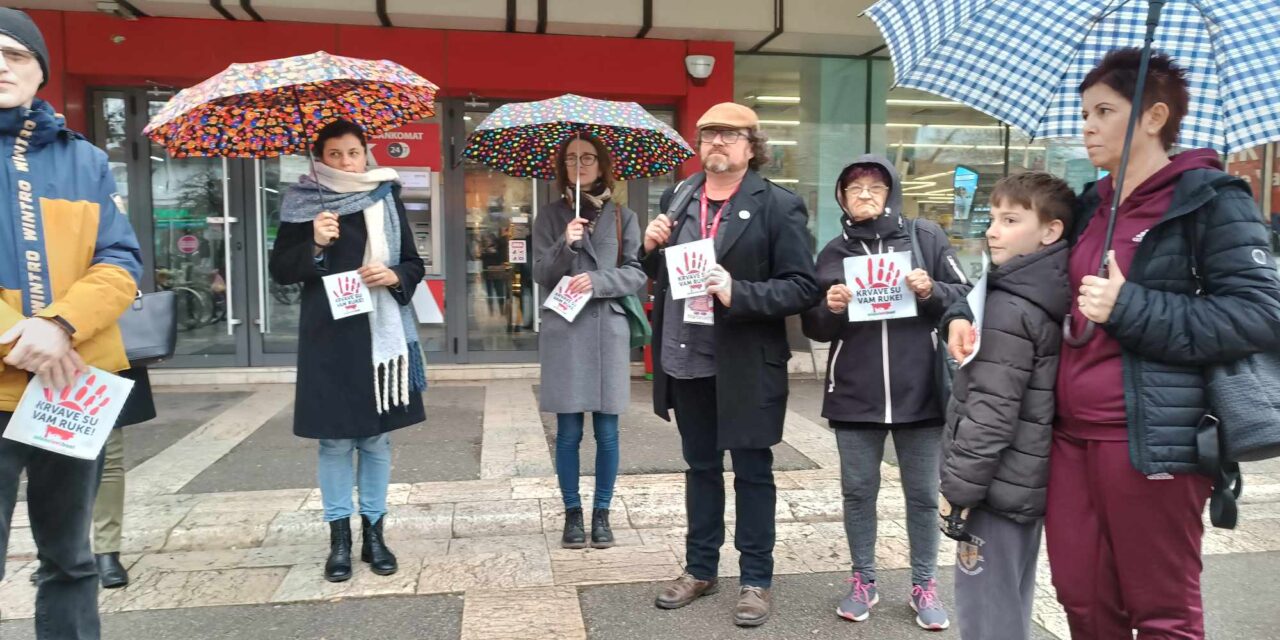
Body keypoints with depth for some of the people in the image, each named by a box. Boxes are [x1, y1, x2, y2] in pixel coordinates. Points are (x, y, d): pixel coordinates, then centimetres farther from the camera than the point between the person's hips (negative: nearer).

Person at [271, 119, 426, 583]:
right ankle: (339, 537, 17)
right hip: (328, 337, -1)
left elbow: (415, 265, 9)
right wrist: (314, 245, -16)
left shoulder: (387, 199, 6)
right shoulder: (303, 205, 1)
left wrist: (394, 276, -12)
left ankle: (373, 532, 20)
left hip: (381, 334, 2)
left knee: (376, 436, 8)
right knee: (335, 438, 4)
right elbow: (280, 270, 0)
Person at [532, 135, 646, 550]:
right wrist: (566, 245, -17)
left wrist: (597, 281, -15)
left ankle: (601, 513, 19)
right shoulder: (551, 217, 6)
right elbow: (541, 274, -1)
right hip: (563, 332, 0)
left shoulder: (622, 217, 6)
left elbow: (636, 273, 0)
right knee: (568, 432, 5)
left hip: (608, 331, 0)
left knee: (607, 431, 5)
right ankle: (572, 513, 18)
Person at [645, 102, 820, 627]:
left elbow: (803, 287, -14)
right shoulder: (677, 197, 8)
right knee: (700, 466, 18)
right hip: (685, 361, 5)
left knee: (751, 471, 9)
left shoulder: (778, 205, -9)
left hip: (744, 365, -5)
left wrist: (739, 293, -25)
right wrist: (653, 247, -4)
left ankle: (756, 580, 25)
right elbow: (660, 272, 17)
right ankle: (700, 569, 35)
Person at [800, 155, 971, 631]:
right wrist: (830, 309, -14)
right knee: (858, 491, 10)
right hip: (854, 395, 2)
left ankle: (924, 586, 25)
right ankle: (863, 581, 26)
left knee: (923, 494, 9)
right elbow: (814, 328, 7)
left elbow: (967, 298, 2)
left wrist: (932, 292, -16)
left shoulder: (926, 237, 1)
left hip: (920, 391, -1)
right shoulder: (834, 252, 7)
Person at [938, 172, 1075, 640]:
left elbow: (990, 413, -22)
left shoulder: (1008, 308, -19)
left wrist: (958, 488, -16)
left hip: (998, 484, -9)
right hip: (1029, 480, 10)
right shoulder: (1054, 299, 8)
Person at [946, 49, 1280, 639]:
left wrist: (1131, 309, -19)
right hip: (1071, 434, 7)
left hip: (1152, 441, -6)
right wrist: (965, 311, 8)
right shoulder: (1089, 206, 14)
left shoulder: (1209, 199, -6)